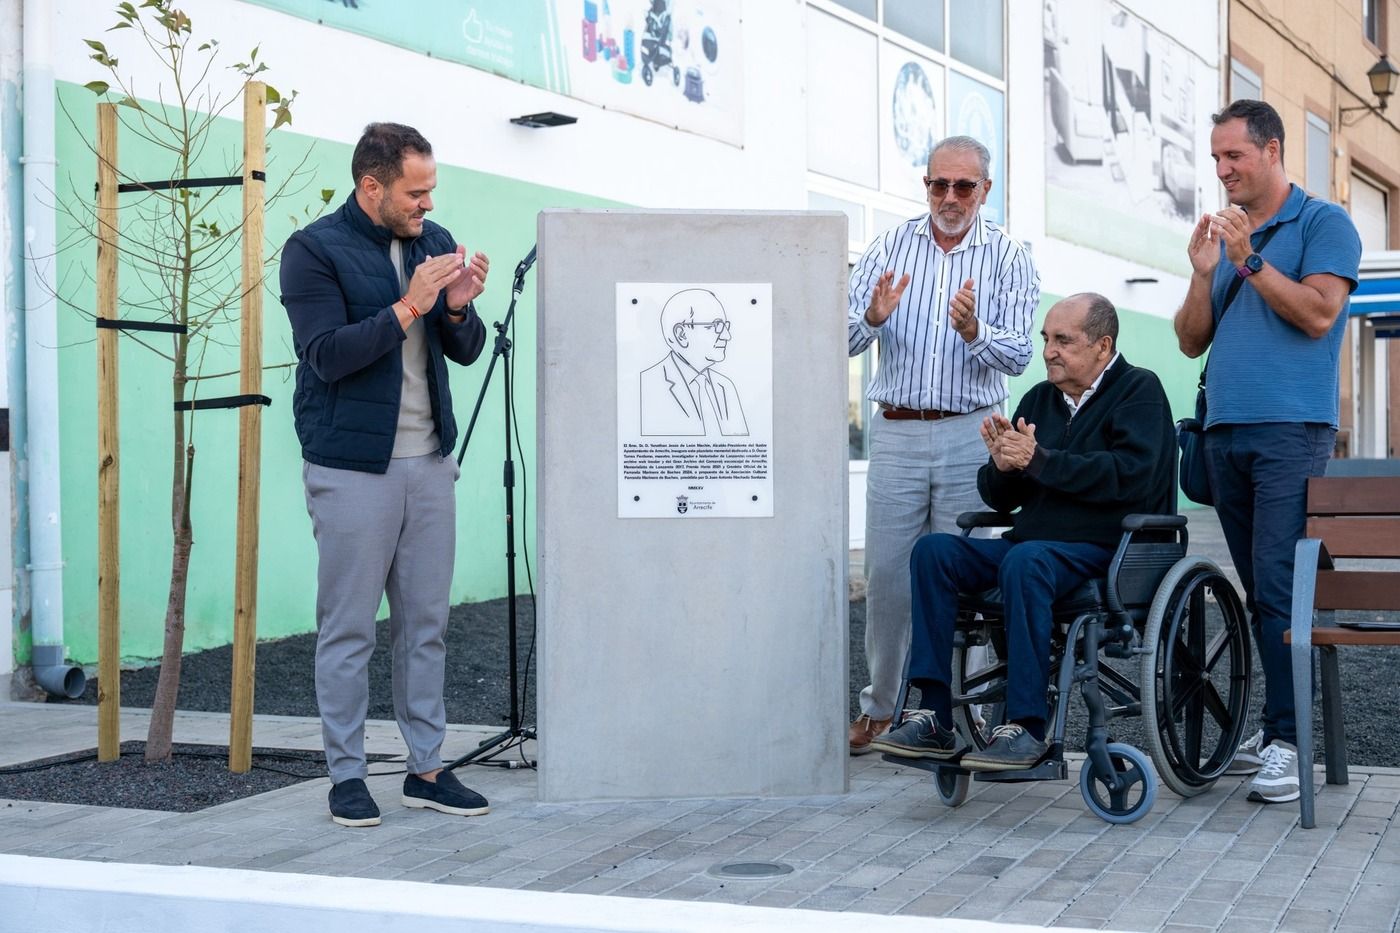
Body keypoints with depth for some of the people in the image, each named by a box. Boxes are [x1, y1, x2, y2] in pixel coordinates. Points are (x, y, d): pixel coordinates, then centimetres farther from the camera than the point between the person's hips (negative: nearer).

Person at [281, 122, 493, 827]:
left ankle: (426, 769, 18)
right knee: (348, 630, 1)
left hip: (429, 463, 6)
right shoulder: (313, 252, -6)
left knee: (426, 624, 10)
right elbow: (327, 355, -16)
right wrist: (409, 307, -20)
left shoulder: (434, 242, 12)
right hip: (352, 469, -6)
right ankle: (346, 776, 11)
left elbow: (467, 350, 13)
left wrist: (458, 307, -9)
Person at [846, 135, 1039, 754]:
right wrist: (871, 318, -22)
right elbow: (843, 338, 0)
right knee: (886, 575, 2)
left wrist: (974, 332, -25)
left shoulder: (1008, 258, 4)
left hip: (970, 434, -1)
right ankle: (881, 707, 15)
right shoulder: (891, 247, 8)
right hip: (897, 431, 1)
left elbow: (1017, 356, -5)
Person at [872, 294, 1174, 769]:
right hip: (1032, 542, 7)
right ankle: (934, 717, -20)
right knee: (934, 549, -14)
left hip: (1107, 552, -7)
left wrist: (1039, 460, -19)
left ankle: (1026, 727, -33)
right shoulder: (1039, 399, 18)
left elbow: (1130, 475, -19)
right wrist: (1002, 465, -6)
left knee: (1025, 560, -36)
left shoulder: (1138, 391, 0)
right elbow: (999, 498, 18)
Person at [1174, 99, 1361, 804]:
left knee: (1278, 587, -13)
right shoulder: (1224, 234, 20)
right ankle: (1277, 726, 13)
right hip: (1224, 431, 7)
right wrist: (1203, 272, 1)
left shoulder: (1322, 223, 2)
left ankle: (1287, 739, -11)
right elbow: (1191, 342, 16)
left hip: (1290, 432, -7)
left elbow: (1319, 314, -12)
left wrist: (1249, 261, -13)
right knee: (1258, 589, 8)